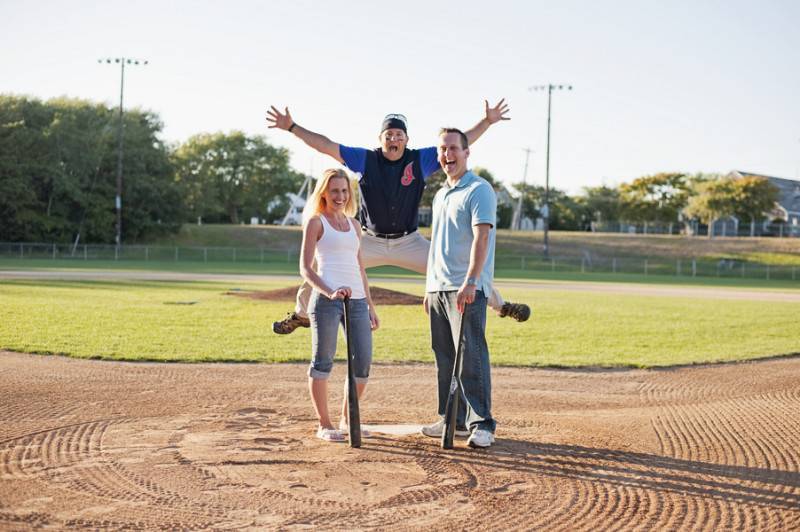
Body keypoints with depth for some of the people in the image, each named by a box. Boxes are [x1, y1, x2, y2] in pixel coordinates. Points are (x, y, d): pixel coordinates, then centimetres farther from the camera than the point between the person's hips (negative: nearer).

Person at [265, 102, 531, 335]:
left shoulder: (420, 160, -5)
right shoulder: (364, 159, -5)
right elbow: (325, 145, -9)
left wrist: (487, 121, -15)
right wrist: (292, 127, -16)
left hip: (410, 243, 0)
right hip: (370, 242, 1)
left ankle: (500, 305, 11)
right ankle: (301, 314, 24)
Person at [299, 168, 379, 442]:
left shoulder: (353, 224, 20)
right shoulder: (316, 222, 2)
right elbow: (305, 268, -5)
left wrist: (370, 306, 19)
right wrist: (329, 292, -20)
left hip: (357, 300, 6)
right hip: (326, 299, -6)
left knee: (363, 362, 3)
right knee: (323, 360, -2)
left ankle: (347, 419, 18)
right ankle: (324, 424, 7)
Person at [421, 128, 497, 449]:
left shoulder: (479, 190, -7)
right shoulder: (440, 195, 20)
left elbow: (481, 238, -18)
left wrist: (470, 282, -28)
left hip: (467, 289, -8)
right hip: (438, 288, 9)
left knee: (471, 357, -12)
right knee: (445, 358, 11)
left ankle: (482, 424, -10)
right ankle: (454, 420, 19)